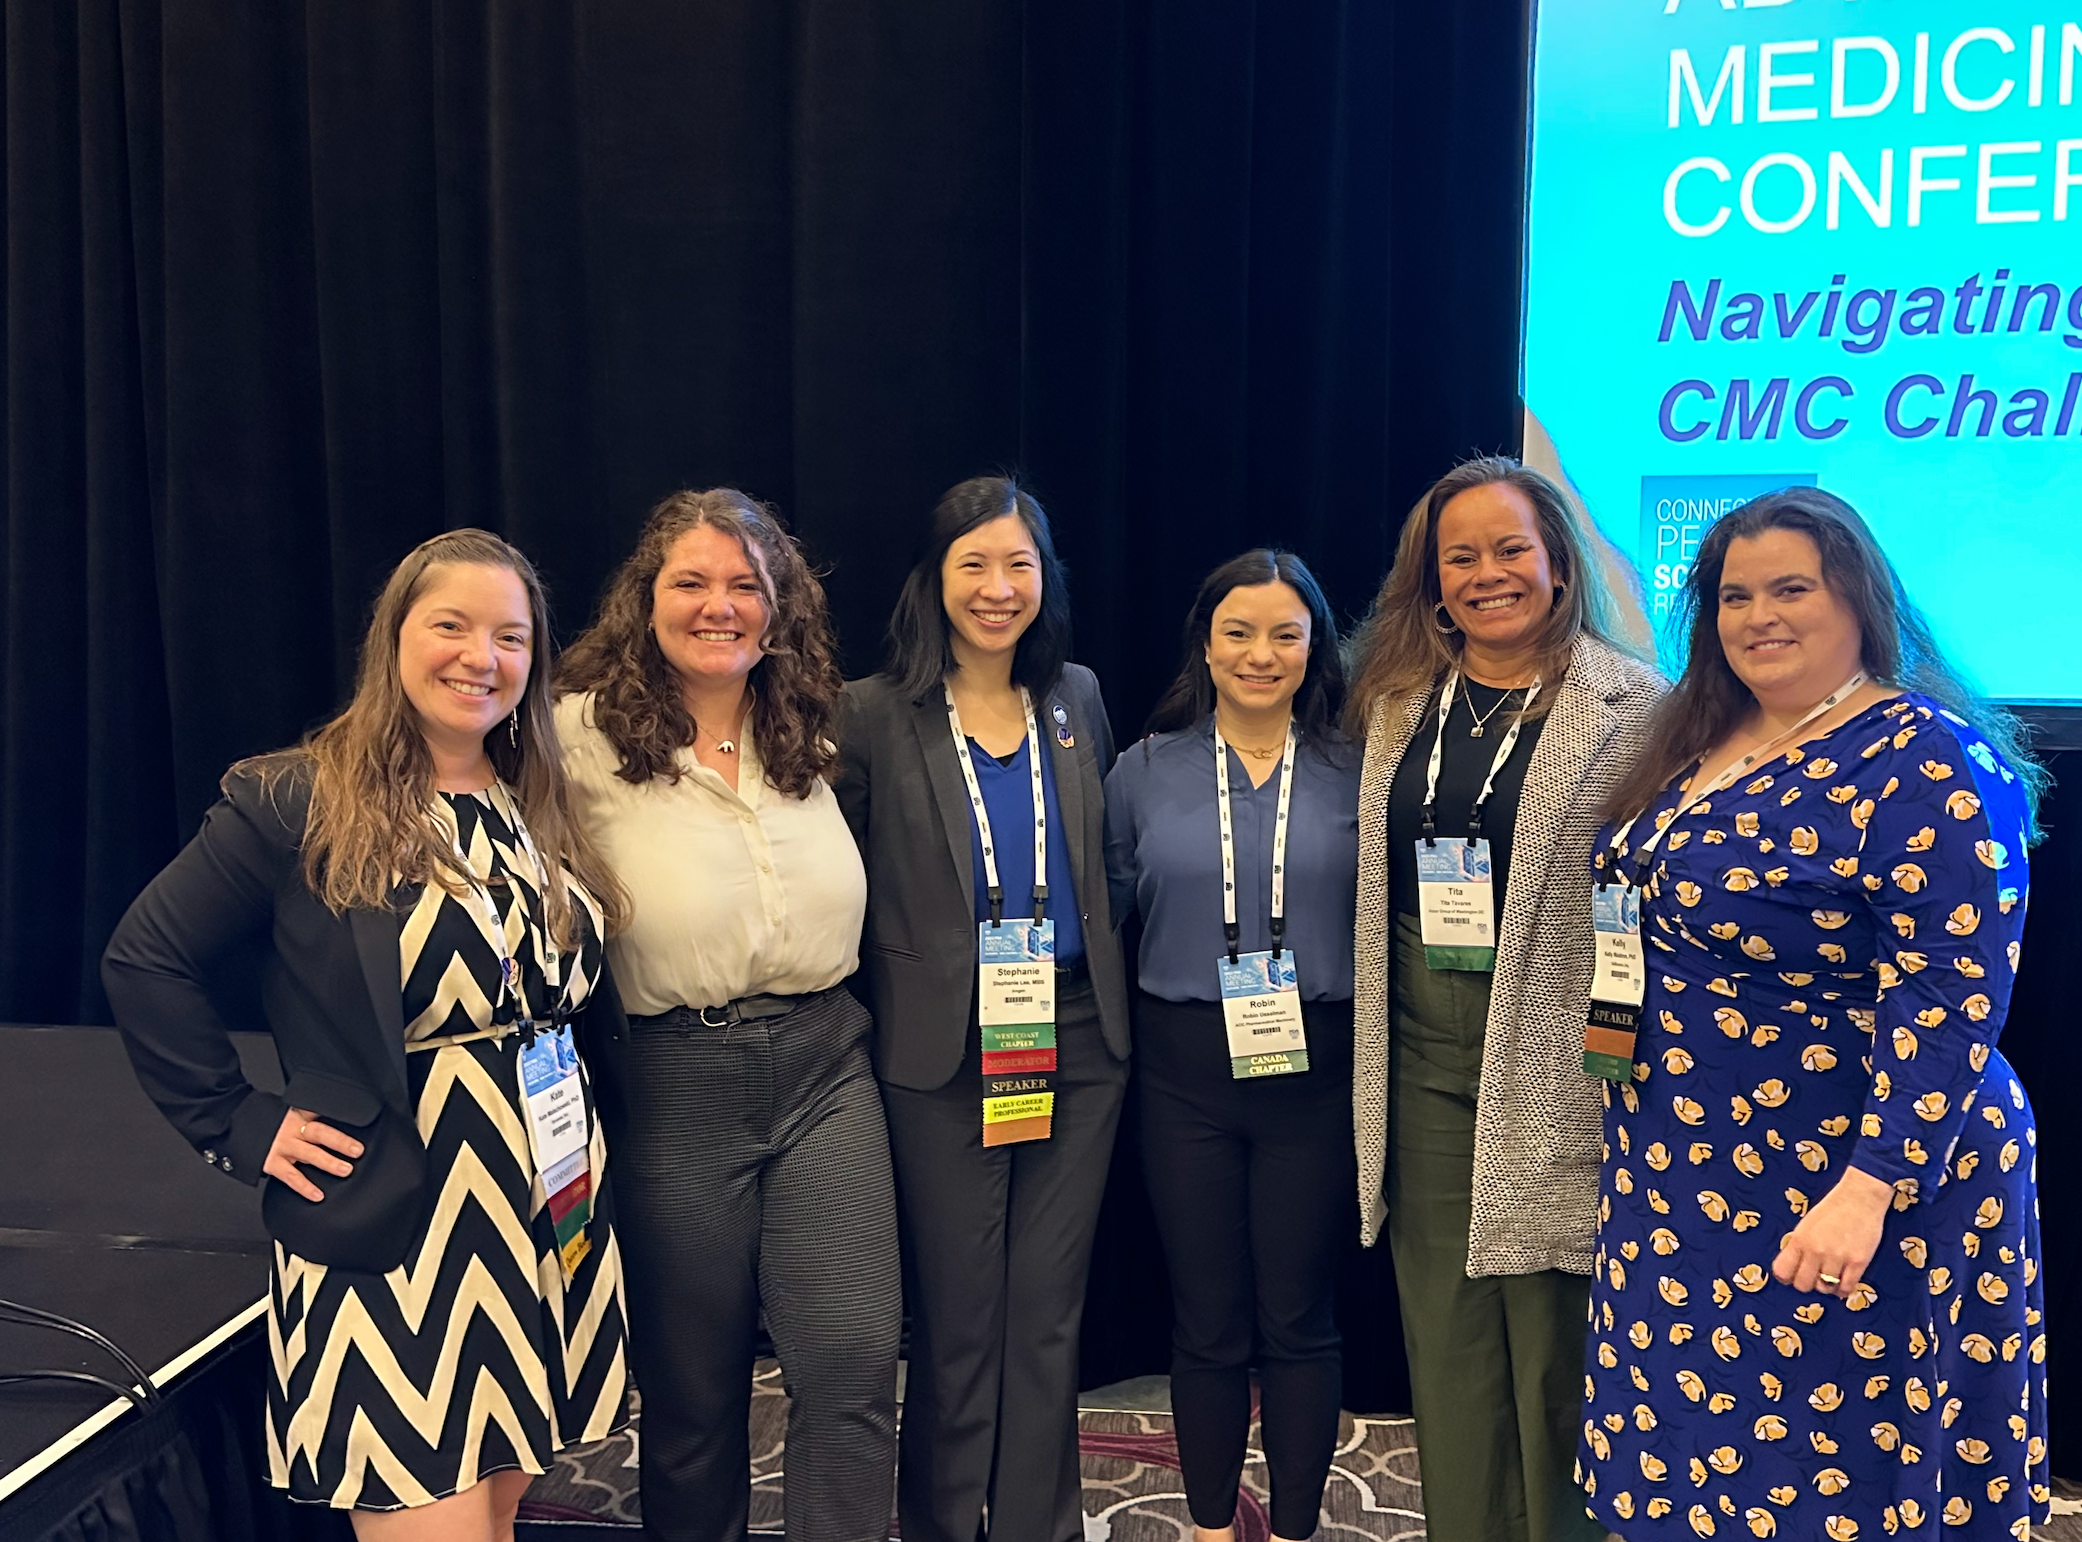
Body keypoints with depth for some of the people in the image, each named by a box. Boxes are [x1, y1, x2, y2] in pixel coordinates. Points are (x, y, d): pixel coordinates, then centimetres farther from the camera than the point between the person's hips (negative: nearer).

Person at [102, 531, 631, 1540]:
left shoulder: (542, 814, 8)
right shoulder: (297, 805, -9)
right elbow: (146, 961, -7)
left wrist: (560, 1097, 5)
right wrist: (238, 1126, -9)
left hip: (550, 1219, 6)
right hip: (388, 1232, -5)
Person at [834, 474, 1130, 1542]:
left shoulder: (1077, 700, 7)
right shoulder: (875, 716, -5)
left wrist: (1106, 992, 12)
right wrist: (895, 1007, -2)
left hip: (1078, 1043, 3)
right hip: (942, 1054, -3)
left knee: (1048, 1313, 11)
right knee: (958, 1320, 8)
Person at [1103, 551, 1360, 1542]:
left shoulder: (1352, 772, 1)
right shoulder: (1145, 771, 3)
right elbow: (1107, 914, 8)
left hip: (1314, 1072, 0)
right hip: (1186, 1069, 1)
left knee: (1297, 1317, 8)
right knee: (1207, 1319, 11)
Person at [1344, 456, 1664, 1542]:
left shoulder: (1633, 706, -4)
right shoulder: (1399, 702, 11)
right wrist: (1376, 1046, 12)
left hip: (1555, 1064, -4)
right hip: (1425, 1056, 5)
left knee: (1554, 1345, 3)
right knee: (1444, 1337, 12)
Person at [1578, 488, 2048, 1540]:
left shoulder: (1929, 763, -16)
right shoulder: (1697, 745, 7)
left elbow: (1945, 998, -23)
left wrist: (1870, 1188, -28)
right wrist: (1618, 1026, 8)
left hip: (1840, 1187, -7)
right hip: (1685, 1171, 8)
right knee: (1684, 1453, 18)